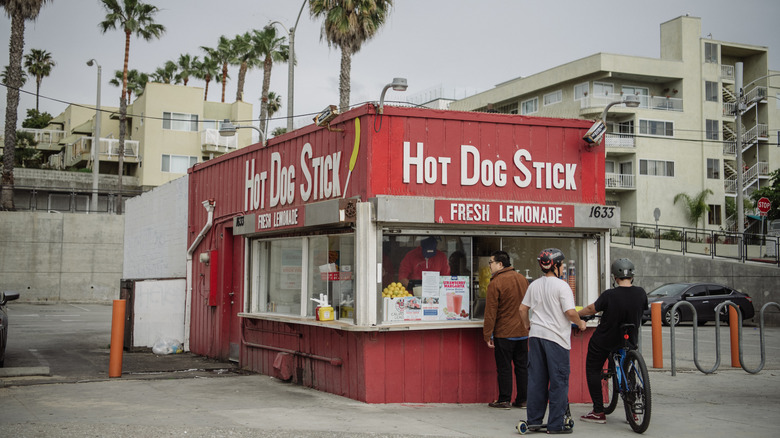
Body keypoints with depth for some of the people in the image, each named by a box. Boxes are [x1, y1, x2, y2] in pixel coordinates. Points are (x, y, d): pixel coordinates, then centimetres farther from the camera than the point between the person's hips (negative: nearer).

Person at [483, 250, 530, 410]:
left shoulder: (495, 283, -13)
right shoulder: (522, 279, 6)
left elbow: (491, 312, -13)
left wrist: (488, 335, -8)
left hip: (503, 333, -6)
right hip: (523, 332, 6)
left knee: (504, 368, 2)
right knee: (522, 367, 11)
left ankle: (504, 400, 6)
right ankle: (522, 400, 17)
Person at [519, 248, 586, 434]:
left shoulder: (534, 285, 8)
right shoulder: (561, 286, -11)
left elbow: (522, 309, 13)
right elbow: (570, 312, -18)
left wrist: (527, 325, 29)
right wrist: (580, 324, 1)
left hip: (536, 335, 6)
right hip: (556, 337, -6)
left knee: (536, 379, 11)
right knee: (558, 381, 1)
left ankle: (534, 420, 16)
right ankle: (555, 424, 2)